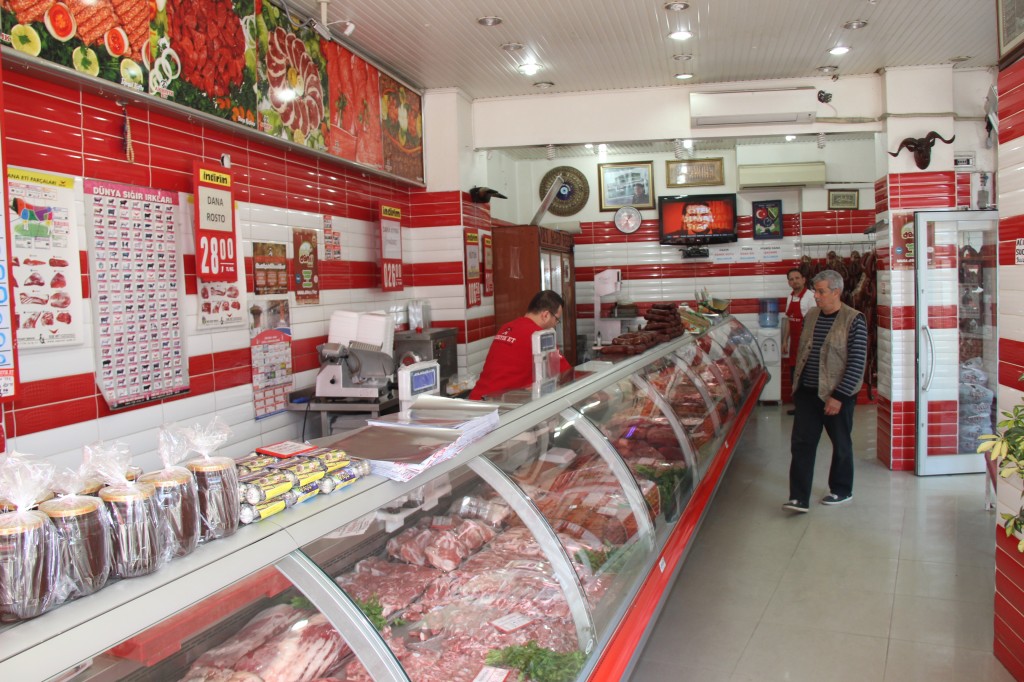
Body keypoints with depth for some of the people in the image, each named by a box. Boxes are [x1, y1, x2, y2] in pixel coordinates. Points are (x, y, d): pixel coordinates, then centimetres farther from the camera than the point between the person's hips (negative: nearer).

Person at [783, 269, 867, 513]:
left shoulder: (853, 320, -11)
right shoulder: (811, 316, 7)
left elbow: (857, 363, -14)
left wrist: (838, 396, -17)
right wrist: (797, 385, 13)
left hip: (837, 394, -5)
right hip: (808, 392, 5)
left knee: (841, 444, 12)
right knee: (801, 443, -1)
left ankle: (842, 490, 30)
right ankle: (799, 498, 0)